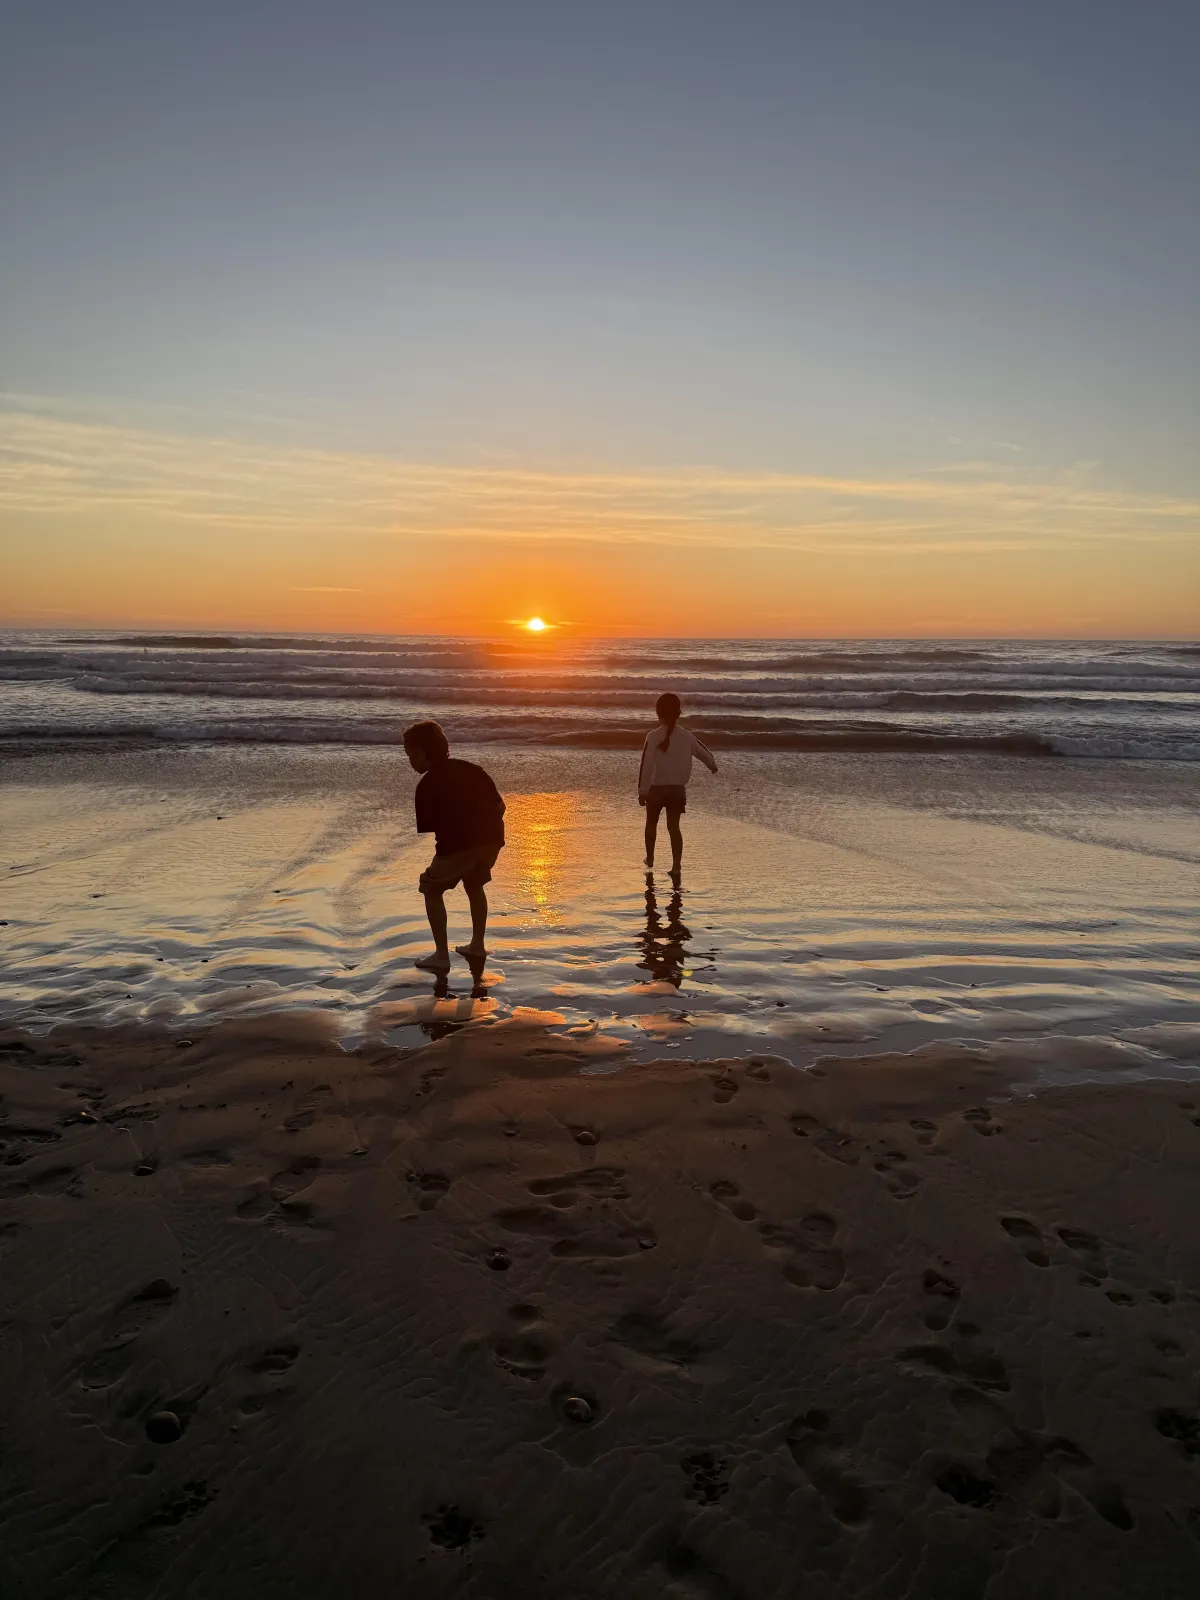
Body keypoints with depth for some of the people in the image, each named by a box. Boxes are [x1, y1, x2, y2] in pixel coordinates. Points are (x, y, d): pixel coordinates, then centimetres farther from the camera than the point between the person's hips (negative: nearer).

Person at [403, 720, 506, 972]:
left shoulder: (428, 784, 2)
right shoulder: (471, 769, 18)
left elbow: (431, 827, -2)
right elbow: (499, 805, 14)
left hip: (459, 843, -6)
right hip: (492, 837, 6)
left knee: (432, 890, 15)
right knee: (474, 884, 31)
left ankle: (441, 956, 11)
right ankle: (477, 945, 36)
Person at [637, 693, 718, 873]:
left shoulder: (653, 737, -13)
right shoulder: (687, 736, -1)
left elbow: (646, 766, -15)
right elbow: (704, 753, 15)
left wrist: (642, 791, -9)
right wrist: (712, 766, 37)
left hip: (657, 788, -2)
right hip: (678, 788, 2)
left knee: (651, 823, 19)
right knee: (673, 826, 7)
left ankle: (650, 858, 30)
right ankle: (676, 864, -1)